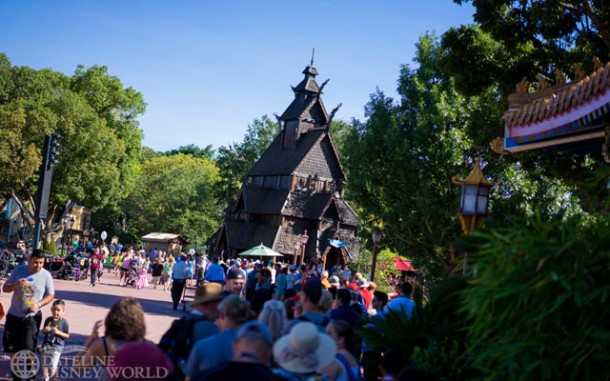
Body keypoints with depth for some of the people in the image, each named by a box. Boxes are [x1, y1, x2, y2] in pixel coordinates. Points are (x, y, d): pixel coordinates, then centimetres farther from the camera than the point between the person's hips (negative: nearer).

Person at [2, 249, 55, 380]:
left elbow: (51, 295, -2)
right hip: (13, 315, 3)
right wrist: (17, 285, -20)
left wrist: (39, 304, -20)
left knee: (27, 349, -6)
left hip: (32, 317, -3)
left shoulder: (46, 275, -7)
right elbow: (5, 288, 1)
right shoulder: (19, 270, -3)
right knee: (11, 348, 10)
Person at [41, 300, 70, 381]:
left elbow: (67, 335, -5)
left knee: (53, 365, -4)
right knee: (45, 364, 11)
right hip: (47, 344, 4)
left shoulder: (64, 322, -8)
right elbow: (43, 331, 16)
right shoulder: (48, 320, 3)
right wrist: (45, 330, -8)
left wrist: (58, 332, -19)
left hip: (57, 346, -4)